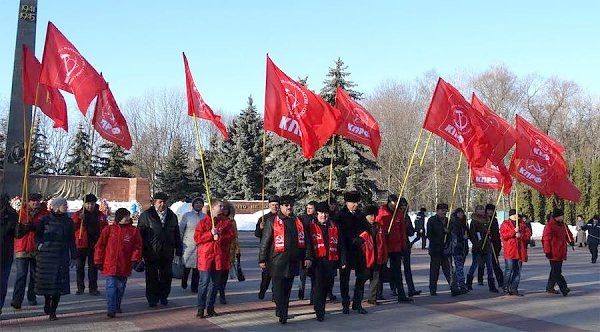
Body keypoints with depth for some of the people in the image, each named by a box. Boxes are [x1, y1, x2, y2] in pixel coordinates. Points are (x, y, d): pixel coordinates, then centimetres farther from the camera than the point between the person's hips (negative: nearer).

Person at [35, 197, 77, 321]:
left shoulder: (68, 221, 6)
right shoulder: (45, 220, -1)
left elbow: (71, 240, 9)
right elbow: (37, 234, 13)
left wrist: (73, 257, 8)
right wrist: (40, 244, -3)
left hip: (62, 256, 1)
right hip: (46, 254, -1)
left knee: (59, 283, -3)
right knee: (47, 280, 5)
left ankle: (53, 311, 6)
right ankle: (47, 302, 33)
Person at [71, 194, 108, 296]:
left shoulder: (101, 215, 7)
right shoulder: (78, 214, 2)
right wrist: (79, 219, -24)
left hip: (95, 245, 1)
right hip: (81, 243, -1)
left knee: (93, 267, 4)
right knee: (80, 266, 6)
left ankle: (93, 288, 9)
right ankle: (80, 287, 16)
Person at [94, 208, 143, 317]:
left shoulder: (134, 230, 3)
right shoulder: (109, 229, -1)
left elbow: (137, 246, 4)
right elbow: (99, 246, 3)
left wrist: (135, 259, -8)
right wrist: (98, 262, 2)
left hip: (124, 266, 3)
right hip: (110, 265, -3)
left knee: (121, 288, 13)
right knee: (111, 287, -6)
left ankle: (117, 307, 29)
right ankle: (111, 309, -4)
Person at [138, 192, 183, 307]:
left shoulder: (172, 216, 12)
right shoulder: (146, 216, -1)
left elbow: (177, 235, 17)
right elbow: (140, 234, -2)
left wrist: (178, 250, 12)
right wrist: (141, 252, -7)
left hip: (167, 253, 3)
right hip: (151, 253, -3)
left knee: (166, 277, 8)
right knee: (152, 277, 3)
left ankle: (163, 296, 23)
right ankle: (152, 299, 14)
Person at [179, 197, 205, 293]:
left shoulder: (205, 217, 8)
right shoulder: (186, 215, 2)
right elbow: (181, 230, 4)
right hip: (188, 245, -2)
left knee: (197, 267, 3)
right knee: (186, 266, 0)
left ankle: (194, 287, 15)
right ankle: (184, 284, 25)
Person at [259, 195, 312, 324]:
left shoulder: (298, 222, 12)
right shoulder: (272, 221, -1)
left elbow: (306, 240, 13)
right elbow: (265, 242, -2)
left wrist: (308, 257, 4)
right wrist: (262, 259, -5)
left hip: (293, 262, 4)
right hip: (277, 263, -4)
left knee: (287, 289, 12)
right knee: (279, 289, -7)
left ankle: (281, 312, 23)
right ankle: (282, 314, -4)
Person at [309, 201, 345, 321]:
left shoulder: (334, 228, 13)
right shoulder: (311, 227, 2)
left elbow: (340, 246, 11)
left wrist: (343, 261, 5)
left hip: (331, 262, 3)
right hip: (317, 263, -3)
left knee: (327, 287, 7)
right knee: (318, 287, -7)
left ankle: (321, 308, 25)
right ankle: (319, 313, -1)